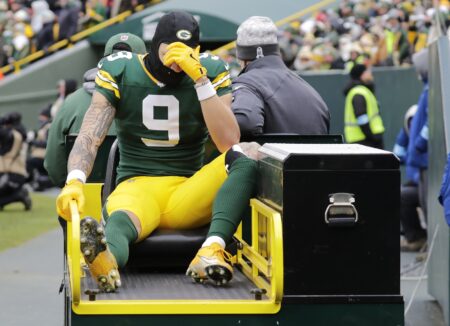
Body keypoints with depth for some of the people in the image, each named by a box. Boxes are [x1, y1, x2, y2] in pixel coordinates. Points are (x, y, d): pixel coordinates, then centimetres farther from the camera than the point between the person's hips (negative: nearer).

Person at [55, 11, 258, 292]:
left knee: (242, 162, -29)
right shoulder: (120, 72, 3)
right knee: (120, 221, -38)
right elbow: (90, 137, -8)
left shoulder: (210, 72, 4)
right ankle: (106, 260, -75)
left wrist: (199, 79, -18)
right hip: (136, 187, -1)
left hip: (187, 194, 1)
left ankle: (213, 249, -51)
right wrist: (74, 181, -29)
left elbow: (229, 141, -10)